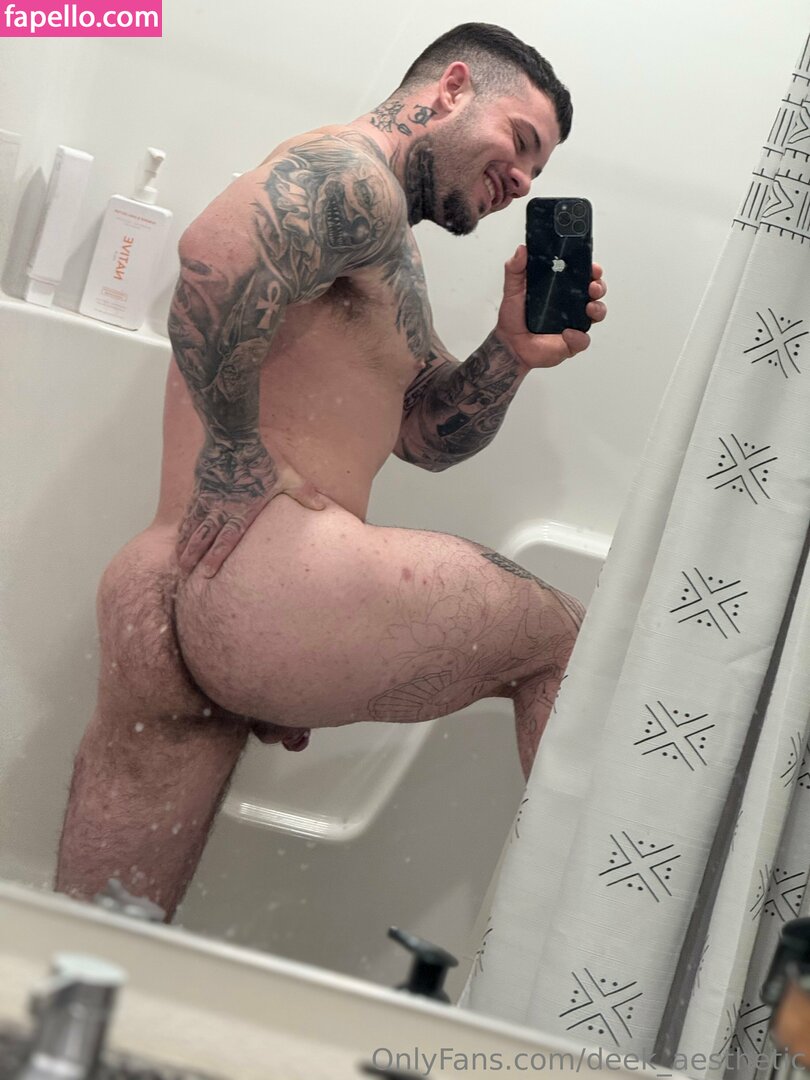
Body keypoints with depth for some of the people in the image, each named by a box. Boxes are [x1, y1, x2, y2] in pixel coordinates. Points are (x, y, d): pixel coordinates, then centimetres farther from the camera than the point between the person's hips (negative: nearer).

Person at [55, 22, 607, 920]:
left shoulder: (381, 251, 29)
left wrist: (513, 353, 12)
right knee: (557, 635, 13)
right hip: (274, 577, -10)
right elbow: (219, 250, -27)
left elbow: (427, 435, 28)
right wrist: (236, 450, -19)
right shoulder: (352, 172, -5)